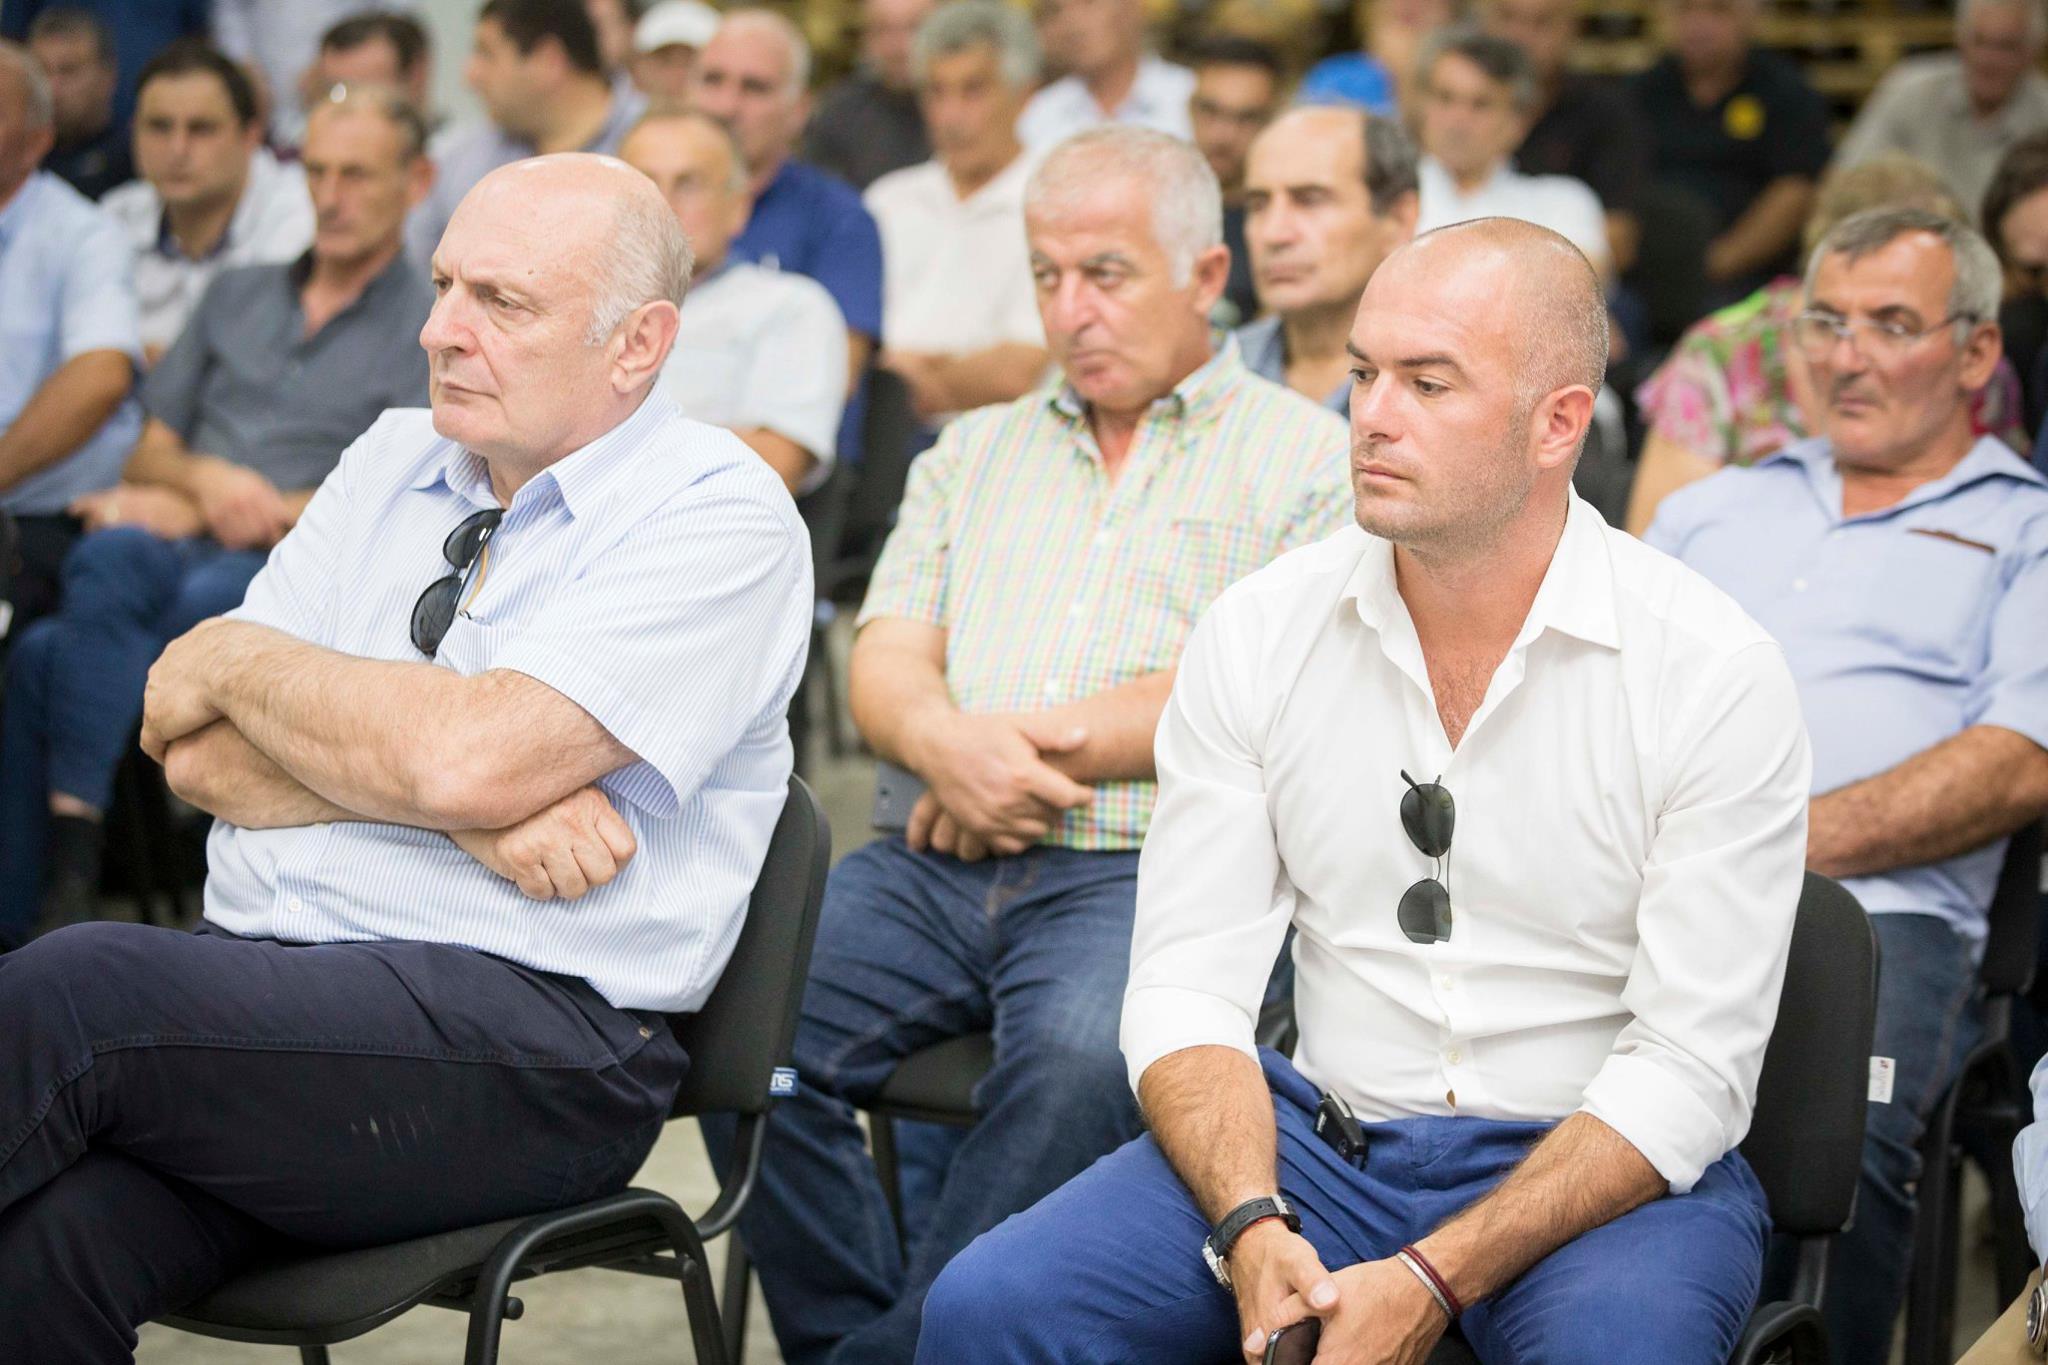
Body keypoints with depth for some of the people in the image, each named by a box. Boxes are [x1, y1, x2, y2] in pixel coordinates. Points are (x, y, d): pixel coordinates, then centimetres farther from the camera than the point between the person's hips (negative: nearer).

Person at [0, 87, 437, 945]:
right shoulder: (236, 296, 24)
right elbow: (150, 453, 21)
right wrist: (205, 479, -5)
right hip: (177, 552, 4)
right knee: (112, 556, -33)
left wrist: (221, 514, -10)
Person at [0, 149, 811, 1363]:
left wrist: (239, 659, 0)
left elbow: (469, 759, -18)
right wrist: (460, 808, -9)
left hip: (531, 1037, -5)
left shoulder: (720, 514, -3)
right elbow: (199, 756, 8)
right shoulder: (394, 462, 18)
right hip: (263, 979, 5)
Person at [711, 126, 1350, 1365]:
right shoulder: (976, 452, 26)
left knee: (1083, 1064, -36)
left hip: (1146, 869, -4)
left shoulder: (1310, 459, 10)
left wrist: (1051, 742, -5)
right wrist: (946, 742, -9)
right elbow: (887, 659, 16)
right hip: (941, 867, 5)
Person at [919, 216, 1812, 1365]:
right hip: (1318, 1135, 3)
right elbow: (1187, 982, 1)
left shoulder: (1716, 675, -10)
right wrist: (1253, 1229, -18)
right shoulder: (1258, 634, 0)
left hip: (1608, 1169, -2)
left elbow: (1690, 1070, -12)